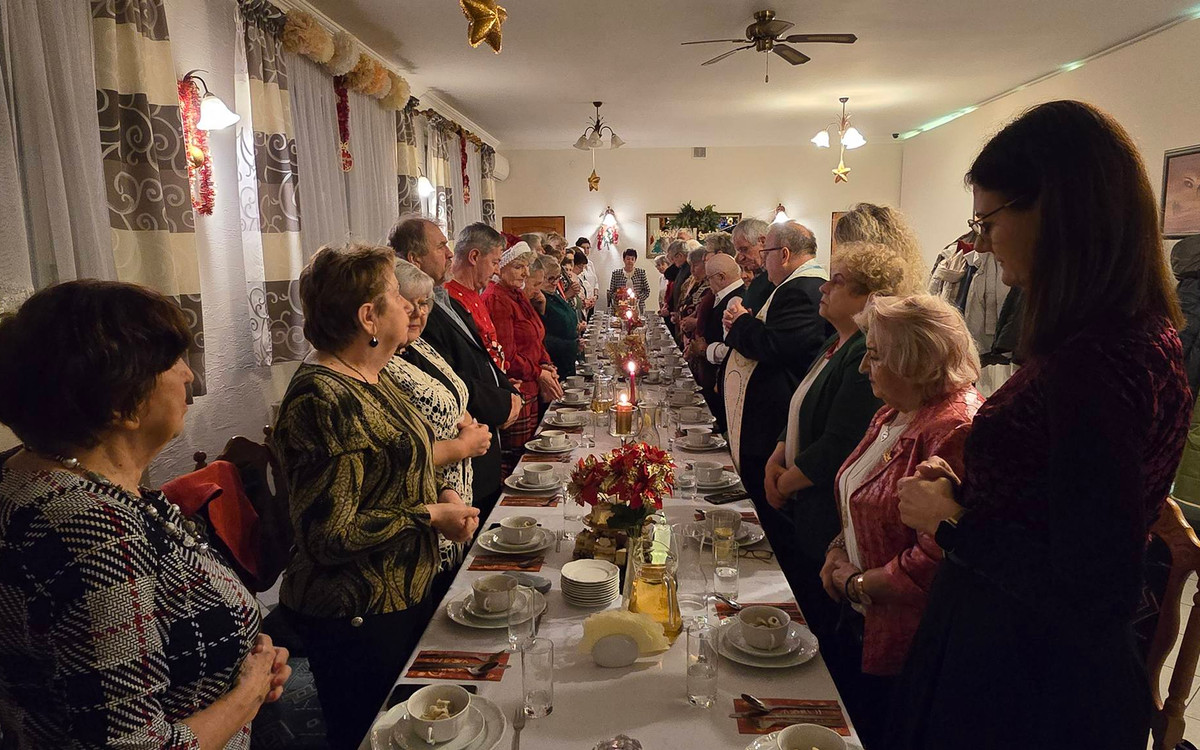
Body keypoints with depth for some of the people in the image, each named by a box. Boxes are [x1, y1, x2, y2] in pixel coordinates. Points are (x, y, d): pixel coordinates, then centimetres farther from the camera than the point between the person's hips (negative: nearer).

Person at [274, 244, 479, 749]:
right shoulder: (324, 400, -25)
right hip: (357, 618, -9)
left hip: (407, 594, 9)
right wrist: (429, 516, -20)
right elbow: (328, 537, -25)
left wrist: (442, 494, 0)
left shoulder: (375, 375, 5)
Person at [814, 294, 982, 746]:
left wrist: (856, 583, -15)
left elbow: (937, 558, -29)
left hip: (904, 645, -9)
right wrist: (840, 547, 1)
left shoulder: (956, 431, -26)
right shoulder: (893, 413, 7)